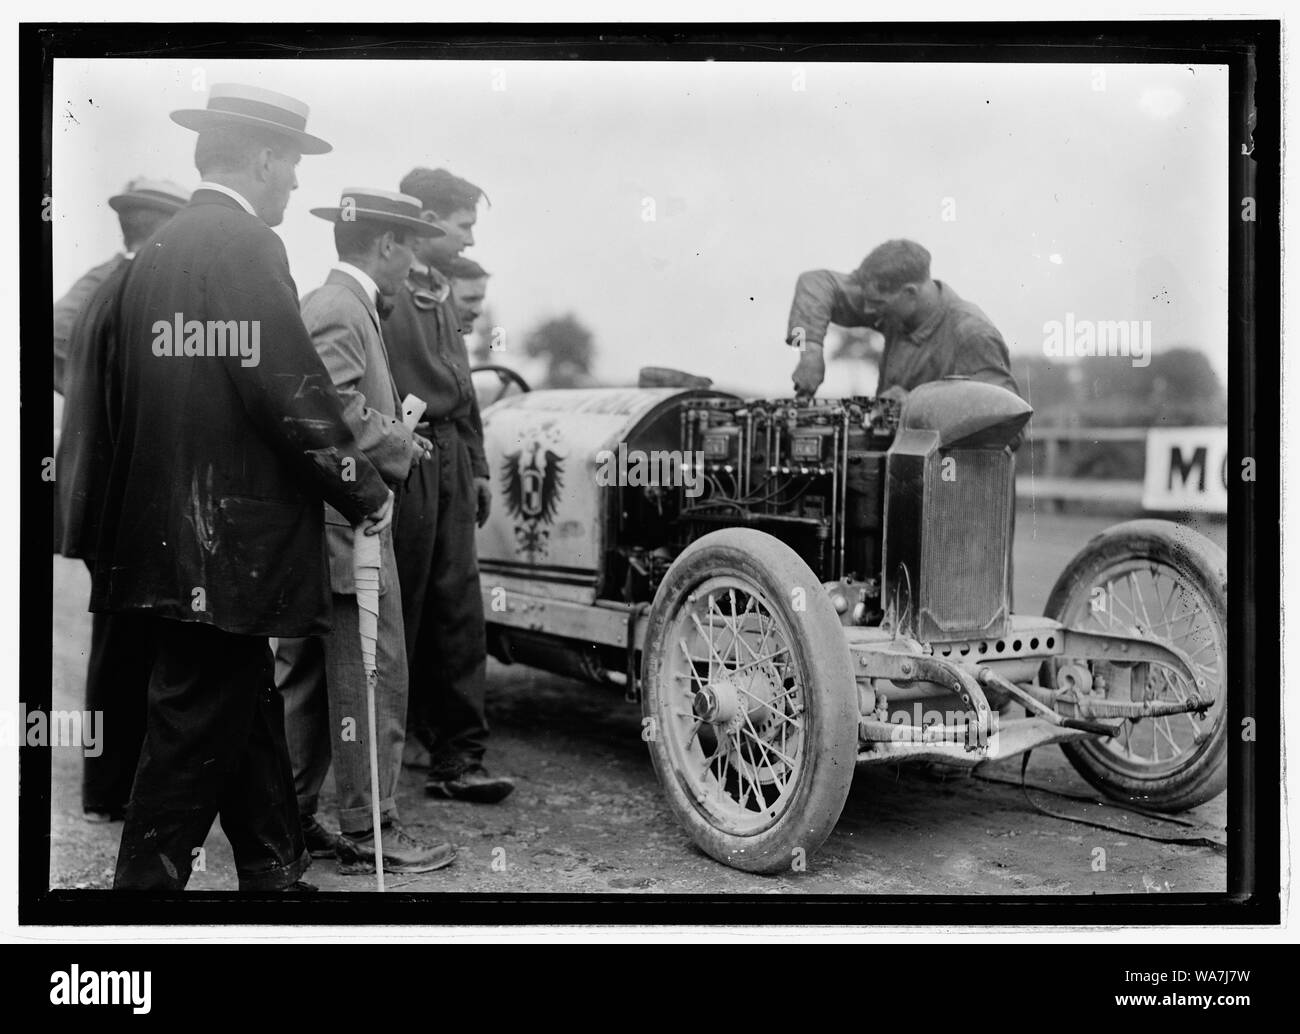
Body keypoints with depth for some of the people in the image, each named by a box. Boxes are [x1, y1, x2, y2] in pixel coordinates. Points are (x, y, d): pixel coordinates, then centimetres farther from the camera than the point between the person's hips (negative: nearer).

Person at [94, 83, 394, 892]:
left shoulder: (158, 250, 12)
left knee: (248, 712, 18)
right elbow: (292, 392, -18)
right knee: (197, 734, 0)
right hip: (230, 544, -9)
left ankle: (275, 872, 30)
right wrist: (366, 490, -6)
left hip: (164, 534, 9)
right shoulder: (246, 245, -13)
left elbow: (127, 389, 16)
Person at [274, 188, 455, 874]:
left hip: (312, 528, 11)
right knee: (370, 679, -3)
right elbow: (340, 414, -25)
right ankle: (368, 830, 6)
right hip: (346, 519, -11)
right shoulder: (340, 313, -14)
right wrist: (402, 447, -12)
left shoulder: (326, 305, 18)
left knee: (304, 678, 15)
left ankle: (289, 818, 24)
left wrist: (395, 435, 9)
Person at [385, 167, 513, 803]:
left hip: (449, 466, 8)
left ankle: (457, 757, 15)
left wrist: (476, 466, 20)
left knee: (458, 614, 8)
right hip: (401, 465, -8)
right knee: (396, 617, 1)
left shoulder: (440, 294, 17)